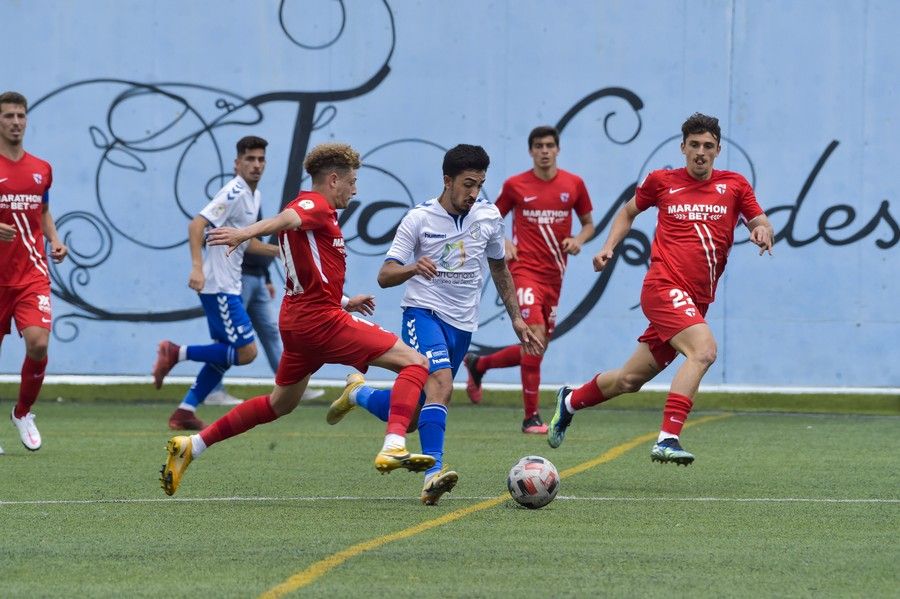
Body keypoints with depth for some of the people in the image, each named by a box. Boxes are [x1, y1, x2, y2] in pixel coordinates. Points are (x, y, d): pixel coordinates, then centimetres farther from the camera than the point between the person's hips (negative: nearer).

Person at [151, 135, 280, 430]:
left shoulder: (253, 195, 15)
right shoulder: (234, 193, -15)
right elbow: (196, 225, -24)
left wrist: (278, 250, 16)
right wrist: (197, 267, -34)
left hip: (228, 287, 10)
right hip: (217, 286, -10)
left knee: (224, 354, 11)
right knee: (246, 352, -12)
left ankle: (185, 411, 14)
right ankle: (176, 353, -5)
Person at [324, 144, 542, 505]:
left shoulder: (489, 217, 4)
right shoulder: (419, 218, -8)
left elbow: (499, 268, 20)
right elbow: (385, 276, -10)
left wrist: (516, 318, 17)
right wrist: (414, 268, -31)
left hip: (462, 324, 5)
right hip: (424, 312, -5)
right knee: (441, 382, -31)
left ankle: (357, 394, 34)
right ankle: (434, 472, -36)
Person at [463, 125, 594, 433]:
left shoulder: (573, 184, 6)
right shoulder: (515, 185, 0)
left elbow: (588, 223, 17)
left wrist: (578, 240, -4)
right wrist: (503, 243, -7)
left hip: (554, 275, 5)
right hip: (525, 268, -5)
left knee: (535, 349, 10)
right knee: (536, 338, -19)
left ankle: (478, 364, 36)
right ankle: (531, 417, -12)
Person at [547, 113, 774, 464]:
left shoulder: (734, 185, 10)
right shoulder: (662, 181, 6)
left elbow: (761, 223, 9)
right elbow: (629, 211, 23)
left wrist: (763, 231, -15)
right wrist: (608, 248, 10)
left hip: (696, 301, 4)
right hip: (665, 287, -4)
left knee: (629, 380, 13)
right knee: (703, 349, -31)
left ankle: (570, 402, 40)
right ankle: (667, 439, -35)